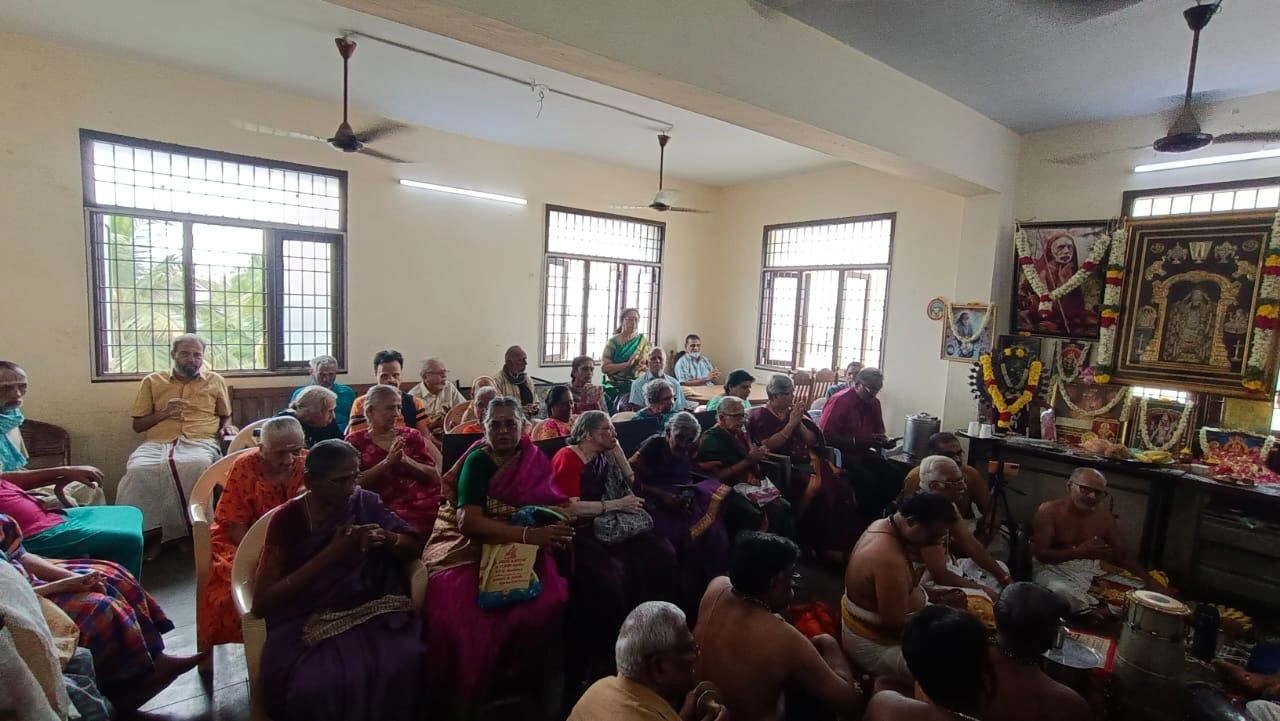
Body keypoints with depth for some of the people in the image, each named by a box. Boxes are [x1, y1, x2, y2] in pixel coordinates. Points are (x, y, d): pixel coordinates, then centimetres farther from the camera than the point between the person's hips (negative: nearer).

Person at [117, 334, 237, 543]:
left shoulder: (215, 381, 19)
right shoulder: (152, 381, 18)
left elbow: (226, 416, 29)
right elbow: (138, 425, 18)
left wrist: (227, 427, 5)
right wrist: (165, 412, 0)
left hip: (200, 442, -1)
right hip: (157, 443, 2)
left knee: (196, 466, -38)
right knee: (138, 470, -33)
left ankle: (194, 532, -28)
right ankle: (146, 535, -20)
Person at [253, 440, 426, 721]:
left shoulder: (365, 503, 1)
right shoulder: (287, 519, -6)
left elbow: (415, 546, 5)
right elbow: (261, 603, -12)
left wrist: (386, 538, -18)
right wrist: (331, 553, -20)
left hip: (369, 610, 2)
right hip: (305, 620, -1)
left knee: (402, 664, -27)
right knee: (315, 685, -32)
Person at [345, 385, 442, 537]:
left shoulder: (411, 435, 15)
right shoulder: (356, 441, 12)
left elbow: (436, 477, 7)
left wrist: (406, 460, -9)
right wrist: (387, 462, -13)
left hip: (427, 505, 3)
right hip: (387, 510, -3)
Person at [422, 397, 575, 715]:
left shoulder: (535, 460, 3)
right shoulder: (478, 461, -10)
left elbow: (554, 505, 5)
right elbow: (469, 521, -21)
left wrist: (560, 528, -19)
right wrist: (527, 534, -30)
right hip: (468, 545, -3)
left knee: (549, 598, -24)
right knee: (453, 605, -30)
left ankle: (519, 670, 4)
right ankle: (460, 692, -3)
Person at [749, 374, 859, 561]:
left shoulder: (793, 412, 17)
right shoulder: (761, 417, 1)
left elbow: (813, 441, 13)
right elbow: (769, 446, -14)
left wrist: (799, 423, -3)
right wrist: (791, 424, -11)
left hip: (806, 460, 6)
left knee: (840, 482, -19)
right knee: (815, 486, -31)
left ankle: (839, 542, -15)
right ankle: (817, 543, -15)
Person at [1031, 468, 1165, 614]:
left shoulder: (1103, 514, 2)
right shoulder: (1049, 510, -15)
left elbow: (1122, 554, 8)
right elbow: (1039, 554, -20)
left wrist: (1149, 580, -6)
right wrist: (1080, 552, -30)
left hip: (1090, 572, 6)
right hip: (1053, 569, -6)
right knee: (1061, 592, -34)